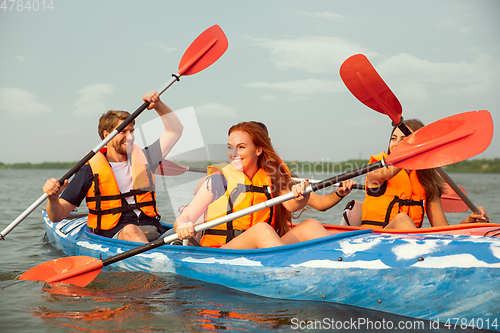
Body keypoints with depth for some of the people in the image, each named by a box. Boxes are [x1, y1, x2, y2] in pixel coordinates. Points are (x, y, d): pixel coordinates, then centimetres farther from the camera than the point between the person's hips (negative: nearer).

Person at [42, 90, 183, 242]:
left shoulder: (143, 158, 17)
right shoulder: (90, 171, 5)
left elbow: (175, 130, 22)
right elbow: (57, 216, 2)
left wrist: (158, 104, 8)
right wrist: (53, 198, -20)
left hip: (151, 229, 4)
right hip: (113, 234, -4)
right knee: (130, 230, -39)